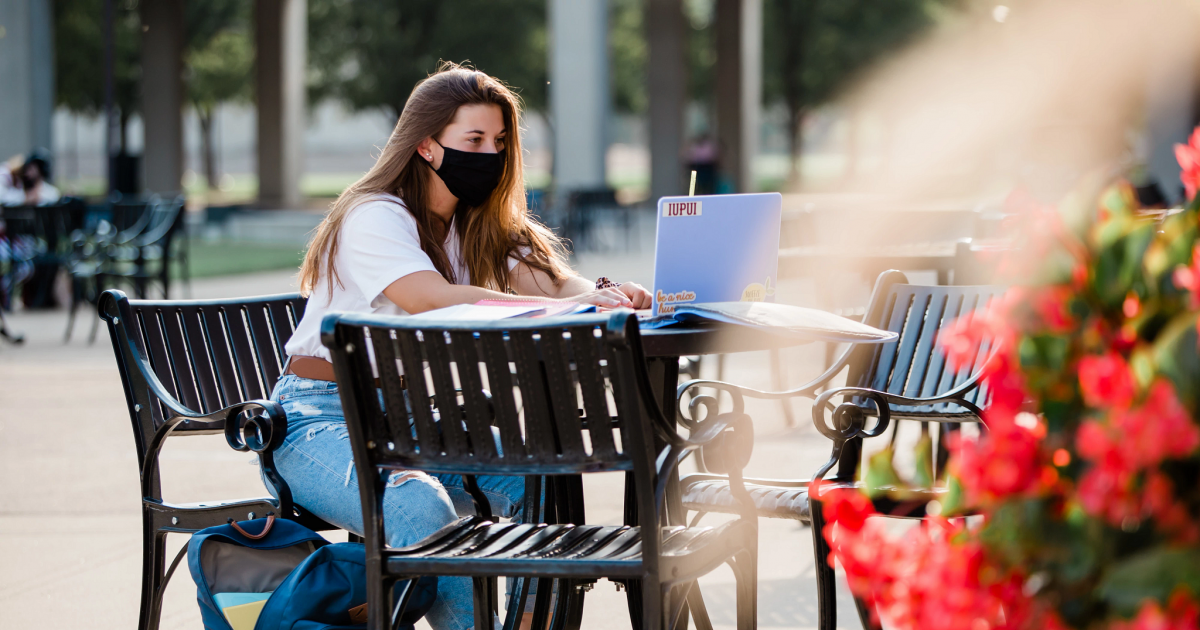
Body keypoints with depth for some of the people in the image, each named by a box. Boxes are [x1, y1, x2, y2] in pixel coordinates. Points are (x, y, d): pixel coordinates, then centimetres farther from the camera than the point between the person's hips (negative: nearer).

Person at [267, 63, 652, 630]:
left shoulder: (482, 227, 12)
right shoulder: (374, 219, -13)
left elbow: (548, 279, -4)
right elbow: (437, 301, -31)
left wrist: (606, 294, -29)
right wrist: (567, 308, -41)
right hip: (324, 418, -7)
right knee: (419, 504, -37)